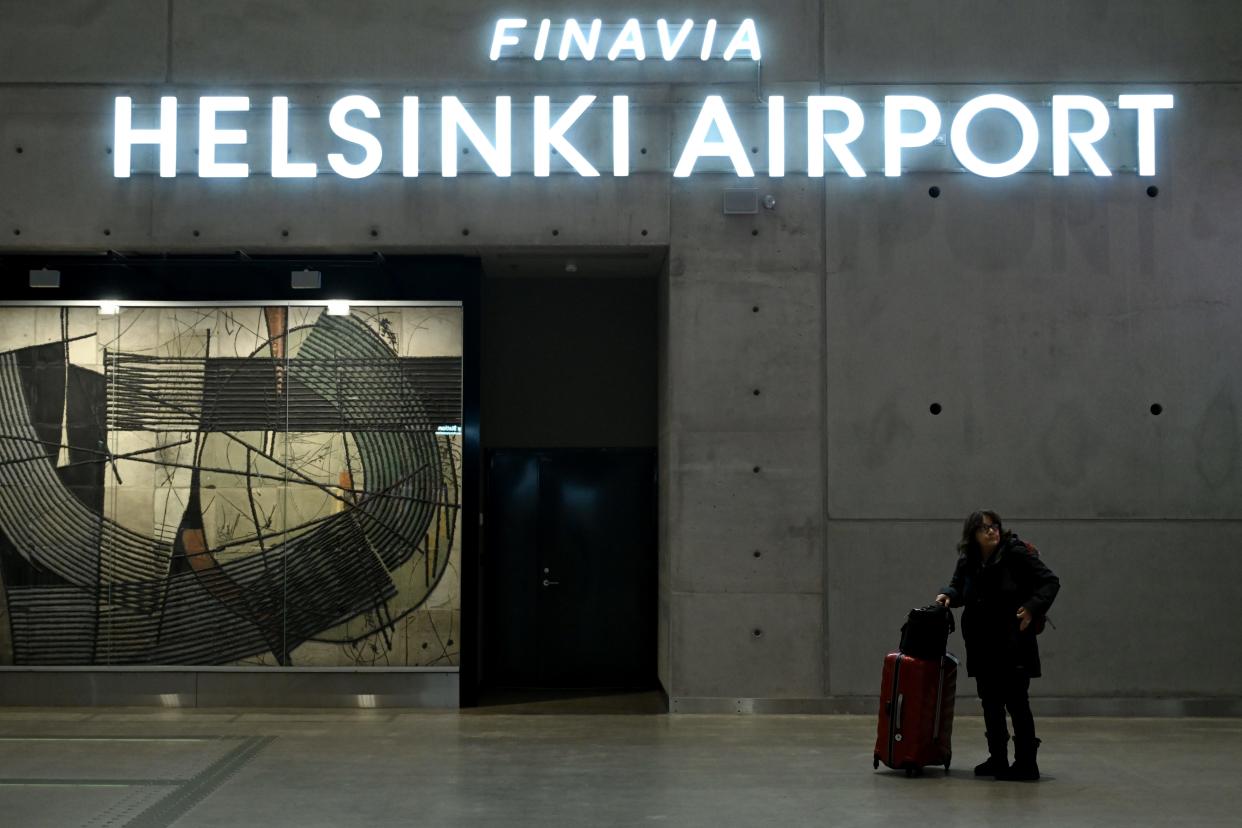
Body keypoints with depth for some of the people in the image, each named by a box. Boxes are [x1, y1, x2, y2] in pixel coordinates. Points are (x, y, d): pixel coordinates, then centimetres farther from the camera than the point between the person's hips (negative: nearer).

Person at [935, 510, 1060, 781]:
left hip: (1014, 644, -6)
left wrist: (1033, 608, -20)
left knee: (1016, 702, -4)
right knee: (990, 703, 12)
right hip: (982, 645, 6)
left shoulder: (1017, 554, -12)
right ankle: (997, 760, 23)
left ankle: (1026, 764, 3)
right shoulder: (967, 562, 4)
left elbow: (1050, 582, -8)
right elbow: (958, 587, 20)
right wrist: (948, 595, -2)